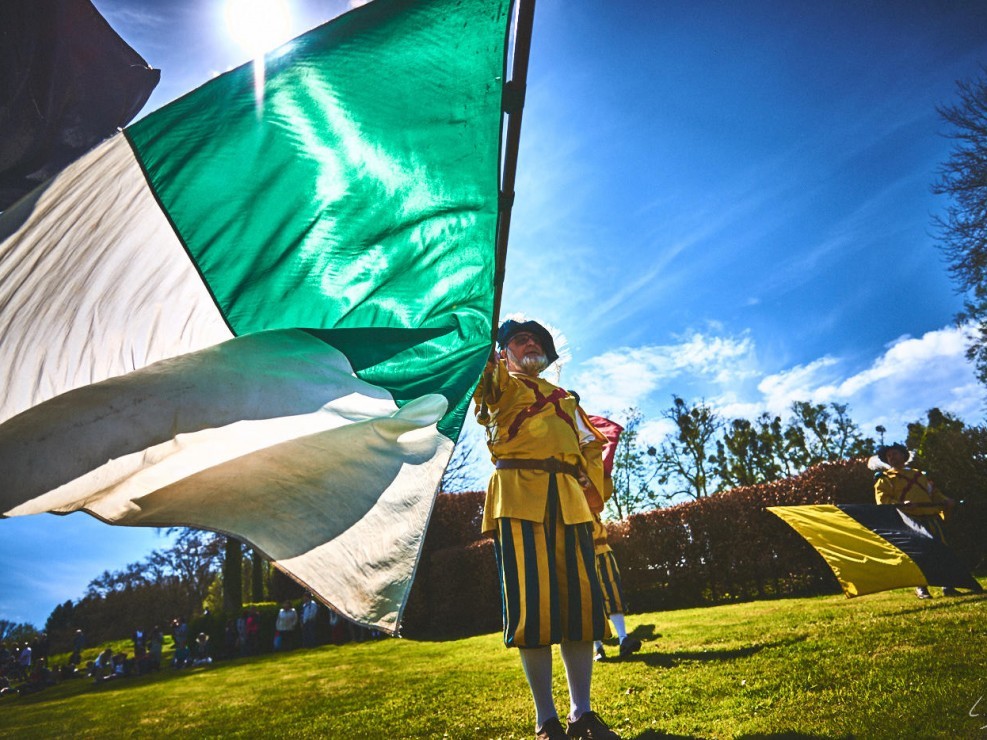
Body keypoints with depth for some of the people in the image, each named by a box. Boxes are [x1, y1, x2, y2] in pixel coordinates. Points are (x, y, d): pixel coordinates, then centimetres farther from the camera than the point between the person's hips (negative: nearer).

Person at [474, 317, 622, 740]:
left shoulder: (565, 399, 29)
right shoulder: (498, 384, 17)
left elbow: (591, 448, 24)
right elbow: (479, 370, -7)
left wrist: (593, 494, 10)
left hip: (569, 502, 4)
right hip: (519, 498, -4)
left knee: (580, 599, 2)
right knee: (532, 602, -5)